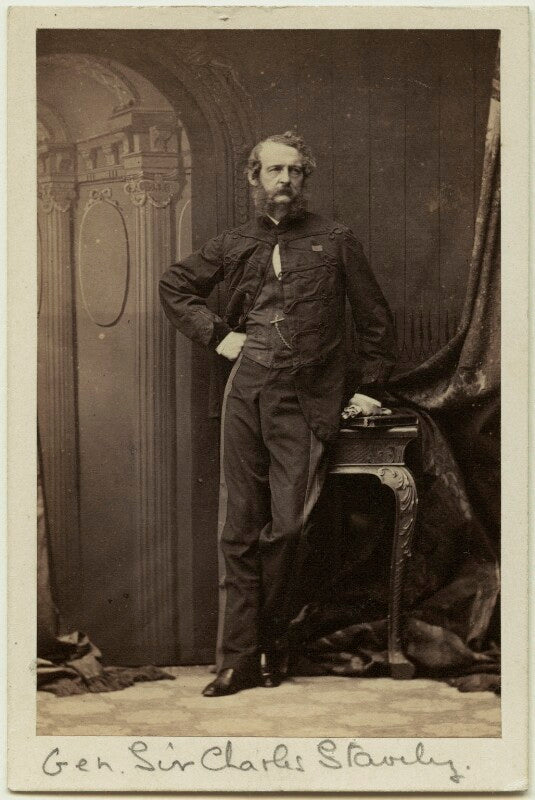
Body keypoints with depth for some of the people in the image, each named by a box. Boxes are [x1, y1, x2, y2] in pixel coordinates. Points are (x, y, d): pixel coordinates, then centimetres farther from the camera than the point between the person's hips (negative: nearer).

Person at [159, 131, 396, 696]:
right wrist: (216, 334, 13)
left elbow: (374, 319, 14)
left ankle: (272, 645, 9)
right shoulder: (233, 245, 14)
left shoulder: (334, 242, 9)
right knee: (240, 529, 1)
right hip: (246, 390, 2)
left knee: (287, 526, -9)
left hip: (307, 400, -2)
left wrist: (371, 388, 10)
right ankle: (239, 659, 6)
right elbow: (174, 286, 26)